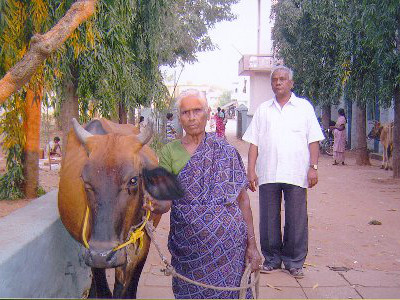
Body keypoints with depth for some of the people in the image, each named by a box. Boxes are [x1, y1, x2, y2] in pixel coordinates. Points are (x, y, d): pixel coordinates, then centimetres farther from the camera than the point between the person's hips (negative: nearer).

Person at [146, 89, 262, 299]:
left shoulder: (226, 152, 2)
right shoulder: (170, 152, 2)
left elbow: (243, 200, 3)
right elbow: (165, 200, -5)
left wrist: (252, 244, 0)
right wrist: (156, 206, -29)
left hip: (229, 243, 0)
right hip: (187, 246, 0)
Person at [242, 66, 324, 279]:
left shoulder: (304, 107, 8)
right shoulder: (263, 109, 13)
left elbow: (313, 140, 5)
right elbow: (254, 143, 10)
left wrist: (313, 167, -5)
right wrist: (251, 170, 2)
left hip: (296, 174, -2)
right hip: (267, 174, 2)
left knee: (296, 220, 2)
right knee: (268, 219, 6)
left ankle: (294, 261, 15)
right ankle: (272, 259, 20)